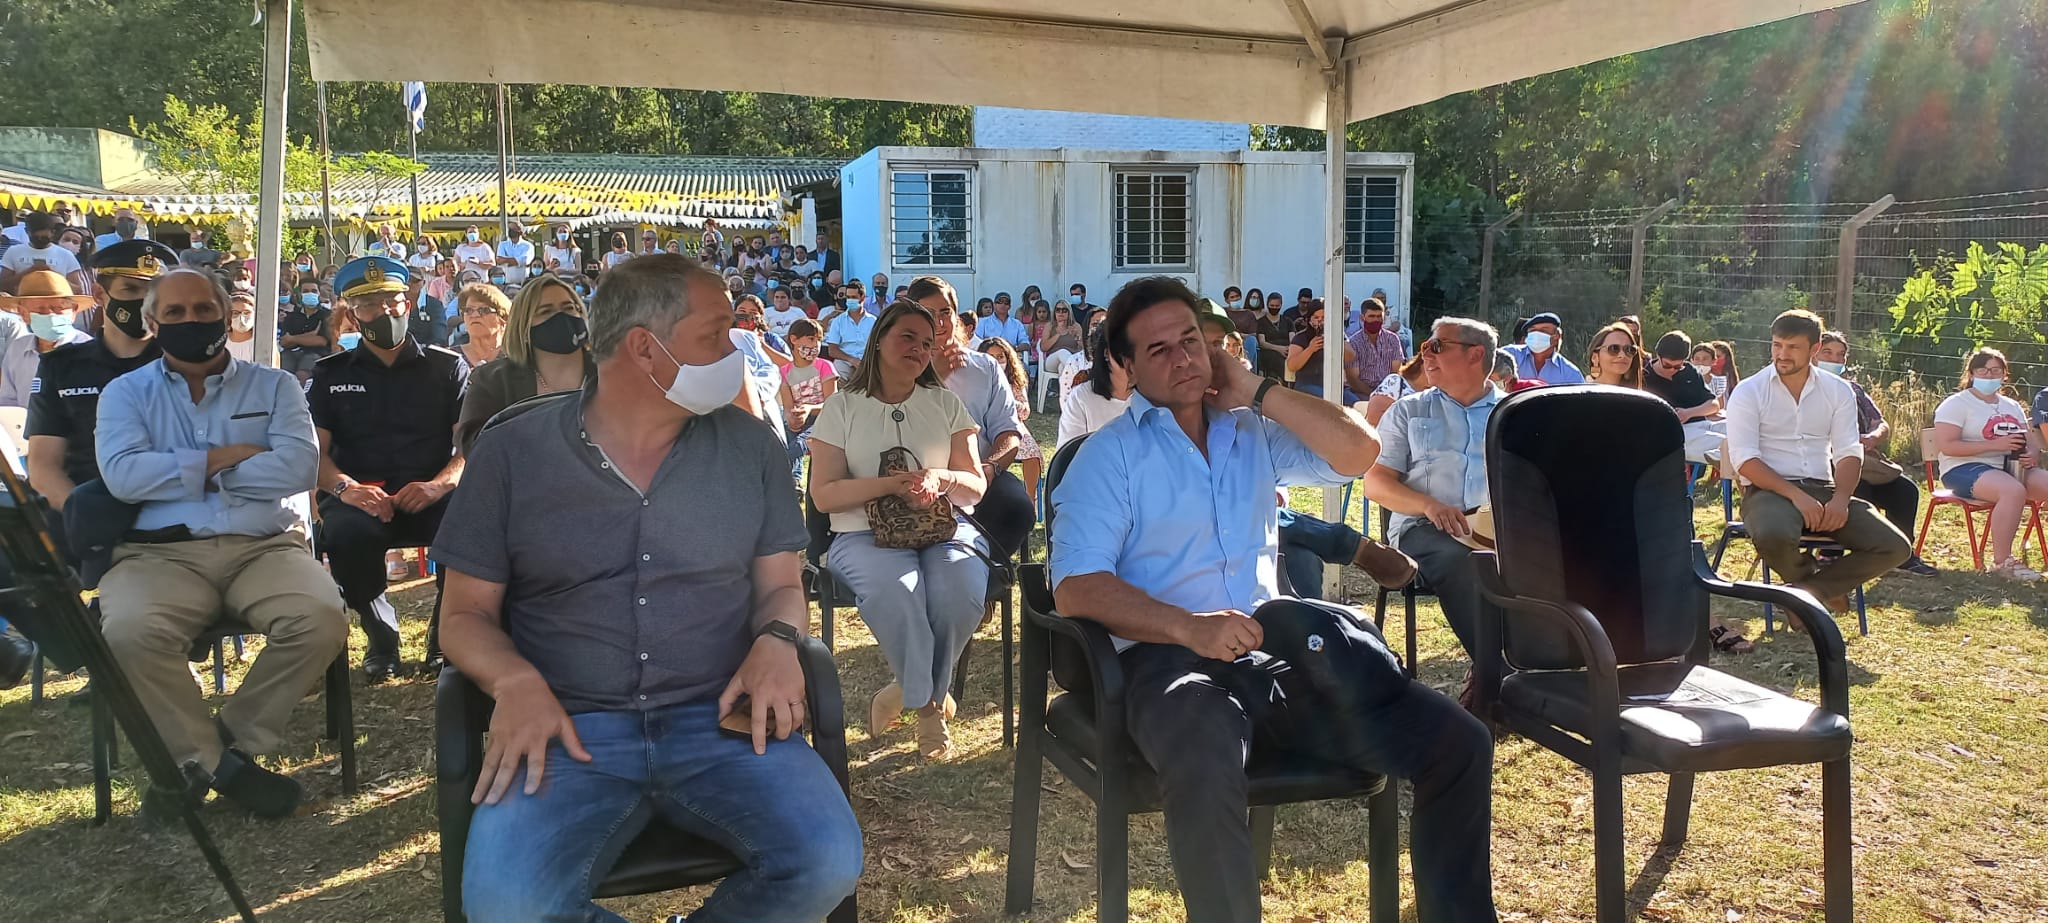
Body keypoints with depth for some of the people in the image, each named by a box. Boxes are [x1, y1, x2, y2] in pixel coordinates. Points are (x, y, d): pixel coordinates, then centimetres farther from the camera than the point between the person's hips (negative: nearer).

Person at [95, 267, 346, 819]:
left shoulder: (273, 386, 14)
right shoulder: (126, 393, 15)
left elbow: (298, 468, -5)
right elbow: (123, 476, -4)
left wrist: (179, 471, -2)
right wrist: (223, 457, -3)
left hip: (263, 546, 0)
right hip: (161, 552, 0)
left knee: (321, 619, -29)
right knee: (129, 633, -33)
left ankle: (215, 750, -10)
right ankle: (223, 766, -12)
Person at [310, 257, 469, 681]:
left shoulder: (447, 367, 12)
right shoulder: (330, 374, 15)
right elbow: (313, 451, 6)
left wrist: (439, 484, -18)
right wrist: (345, 488, -17)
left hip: (431, 499, -1)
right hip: (361, 500, 1)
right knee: (345, 532, -35)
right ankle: (381, 637, -7)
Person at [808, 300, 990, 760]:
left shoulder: (945, 404, 13)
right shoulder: (842, 407, 6)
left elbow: (976, 485, 8)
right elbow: (823, 495, -2)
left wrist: (940, 478, -15)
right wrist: (892, 483, -15)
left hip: (944, 529, 2)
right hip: (866, 534, -2)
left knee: (961, 592, -31)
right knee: (894, 593, -36)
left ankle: (909, 691, -2)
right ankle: (930, 703, -7)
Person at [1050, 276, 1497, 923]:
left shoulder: (1254, 432, 20)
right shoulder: (1108, 456, 5)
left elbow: (1357, 451, 8)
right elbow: (1076, 586, -8)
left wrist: (1257, 391, 6)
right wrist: (1190, 626, -22)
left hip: (1276, 650, 5)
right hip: (1170, 658, -4)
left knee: (1459, 744, -10)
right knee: (1206, 776, -40)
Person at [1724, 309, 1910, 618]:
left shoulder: (1838, 391, 9)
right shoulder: (1748, 392, -3)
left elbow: (1849, 452, 4)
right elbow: (1743, 459, -11)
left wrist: (1841, 498, -15)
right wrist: (1796, 495, -22)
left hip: (1823, 489, 4)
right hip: (1768, 490, -4)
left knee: (1895, 548, -14)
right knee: (1773, 537, -38)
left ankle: (1805, 591, -6)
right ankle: (1818, 586, -2)